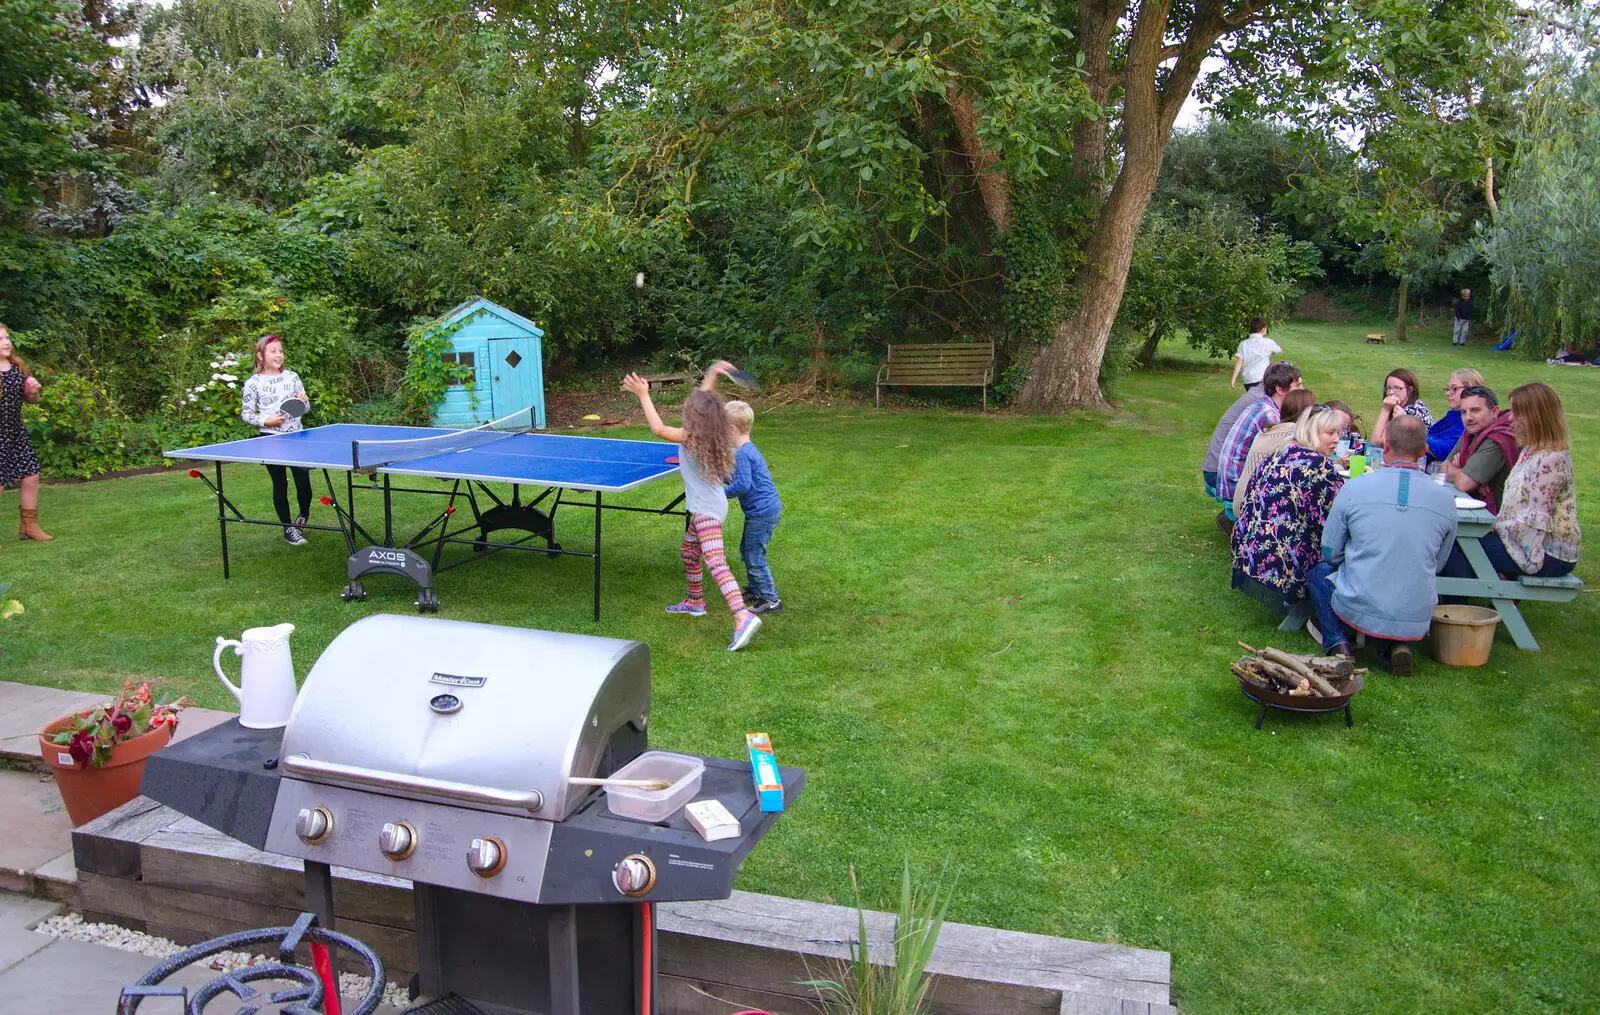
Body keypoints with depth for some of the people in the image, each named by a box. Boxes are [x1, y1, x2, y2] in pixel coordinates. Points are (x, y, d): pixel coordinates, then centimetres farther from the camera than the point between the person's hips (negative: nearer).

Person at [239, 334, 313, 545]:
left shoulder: (292, 376, 5)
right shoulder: (253, 383, -4)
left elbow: (306, 407, 13)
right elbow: (245, 414, 1)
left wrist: (304, 401, -9)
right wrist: (266, 421, -14)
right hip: (271, 439, -2)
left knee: (303, 481, -1)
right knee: (280, 484, 4)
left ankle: (303, 517, 27)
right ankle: (288, 529, 15)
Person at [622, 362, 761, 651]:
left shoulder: (691, 437, -18)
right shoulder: (716, 437, 4)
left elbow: (658, 429, -23)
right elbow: (705, 400, 20)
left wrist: (643, 395, -15)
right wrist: (712, 374, 11)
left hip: (707, 509, -10)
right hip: (709, 506, 10)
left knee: (715, 563, -21)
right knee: (688, 552, 28)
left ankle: (743, 617, -34)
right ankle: (695, 602, 45)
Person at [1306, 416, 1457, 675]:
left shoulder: (1354, 488, -9)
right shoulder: (1445, 498, -2)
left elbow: (1330, 553, 3)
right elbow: (1438, 564, 12)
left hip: (1358, 611, -2)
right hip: (1417, 621, 2)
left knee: (1317, 569, 26)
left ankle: (1337, 642, 11)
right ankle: (1396, 644, 10)